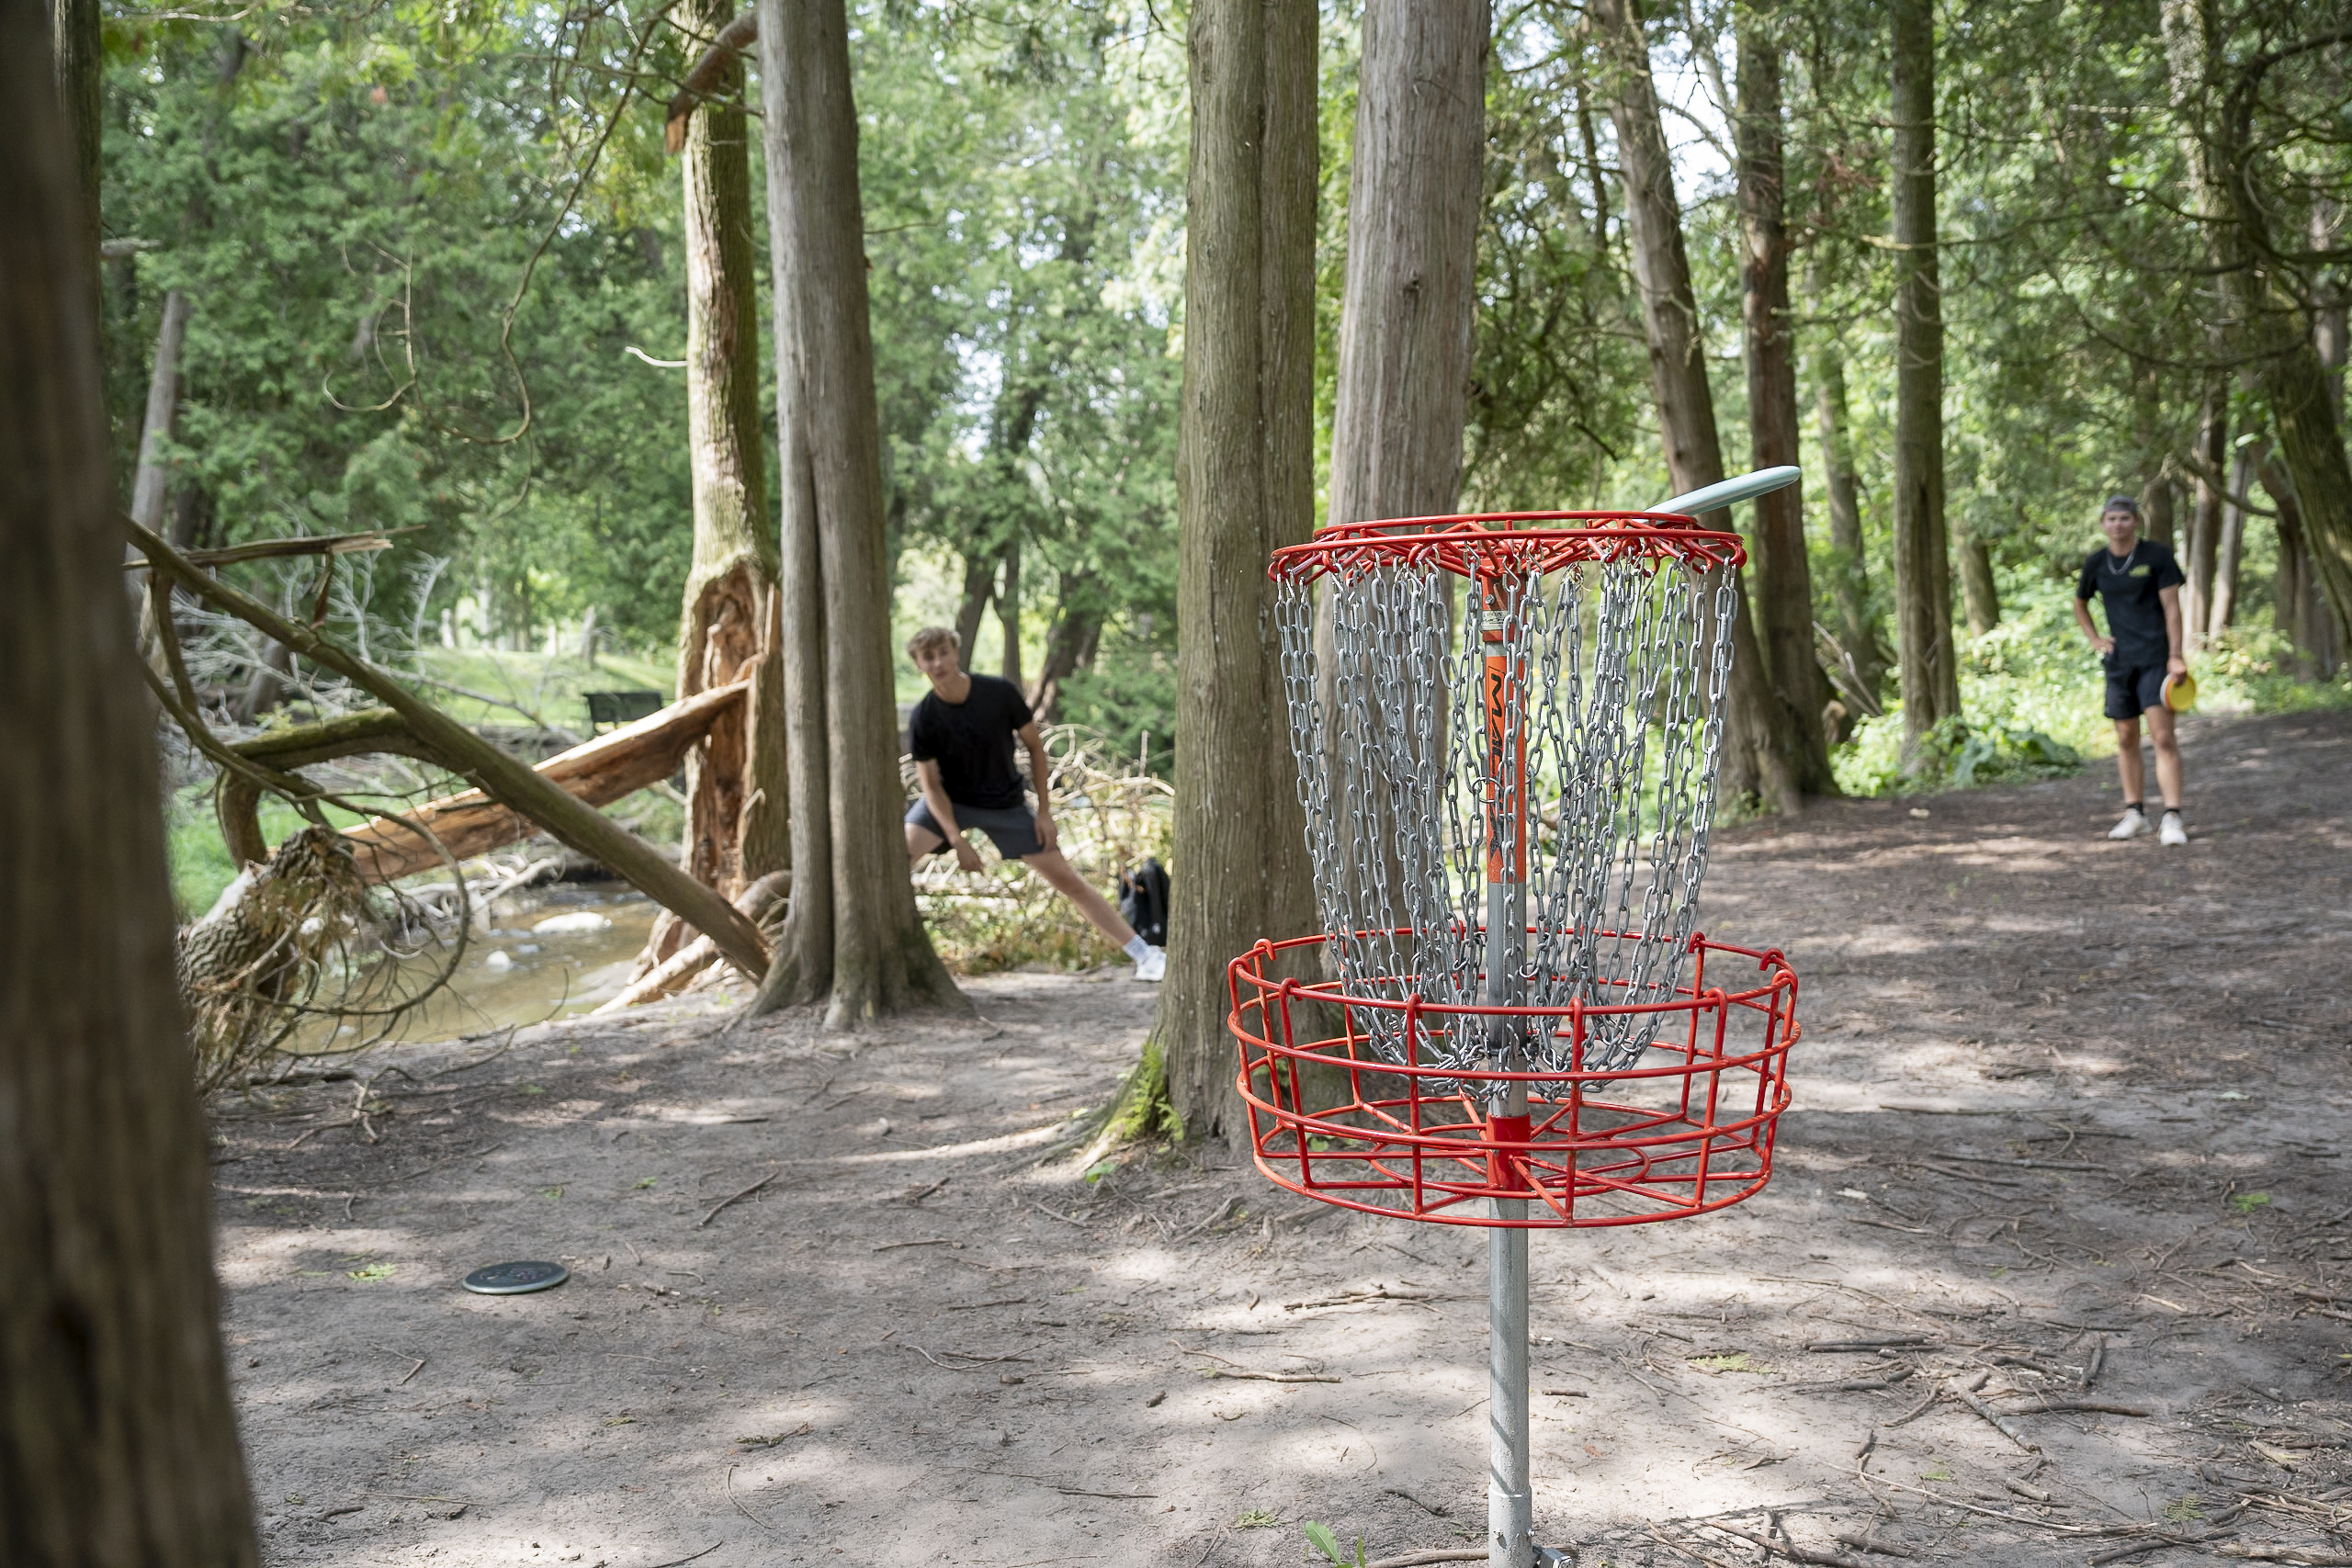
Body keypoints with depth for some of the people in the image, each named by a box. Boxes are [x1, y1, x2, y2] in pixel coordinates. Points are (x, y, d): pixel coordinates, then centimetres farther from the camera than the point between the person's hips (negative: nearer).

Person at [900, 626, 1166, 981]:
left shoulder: (1001, 693, -19)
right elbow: (932, 785, -12)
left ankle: (1145, 956, 3)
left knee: (1068, 880, -1)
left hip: (1005, 803, 0)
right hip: (948, 800, 0)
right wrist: (957, 841, -21)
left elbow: (1034, 745, -6)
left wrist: (1044, 812, -7)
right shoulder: (923, 719, -18)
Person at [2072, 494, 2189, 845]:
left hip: (2155, 657, -5)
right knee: (2126, 739, 8)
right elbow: (2080, 604, 25)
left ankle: (2172, 819, -15)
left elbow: (2172, 607, -6)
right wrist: (2094, 639, 11)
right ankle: (2135, 814, 18)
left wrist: (2175, 656, -13)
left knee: (2163, 736, -12)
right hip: (2119, 659, 5)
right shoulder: (2096, 563, 8)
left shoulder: (2157, 556, -4)